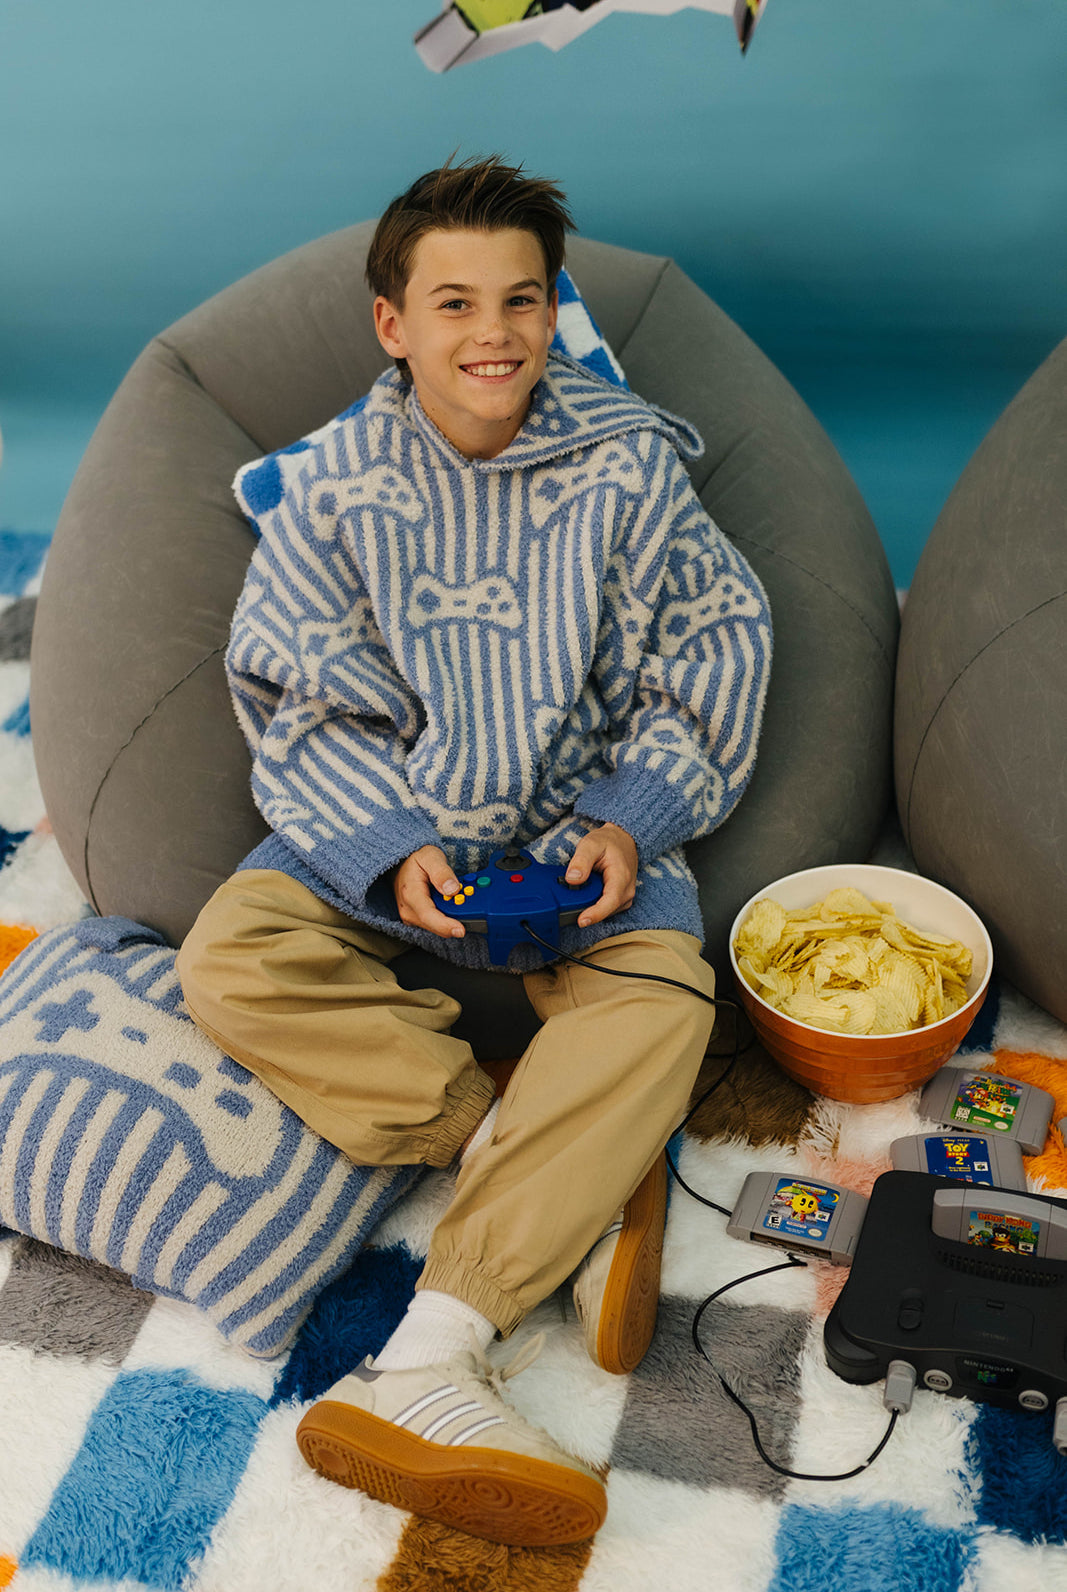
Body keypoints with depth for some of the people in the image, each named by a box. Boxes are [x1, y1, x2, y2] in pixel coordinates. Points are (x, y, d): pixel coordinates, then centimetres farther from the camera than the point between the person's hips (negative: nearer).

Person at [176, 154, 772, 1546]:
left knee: (663, 993, -29)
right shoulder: (341, 484, -3)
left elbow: (718, 648, 1)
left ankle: (421, 1368, -32)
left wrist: (633, 820, -12)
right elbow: (299, 697, -3)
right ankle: (573, 1184, -23)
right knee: (231, 961, -24)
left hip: (583, 821, 0)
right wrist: (394, 848, -19)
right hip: (380, 821, 1)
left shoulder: (626, 466, -2)